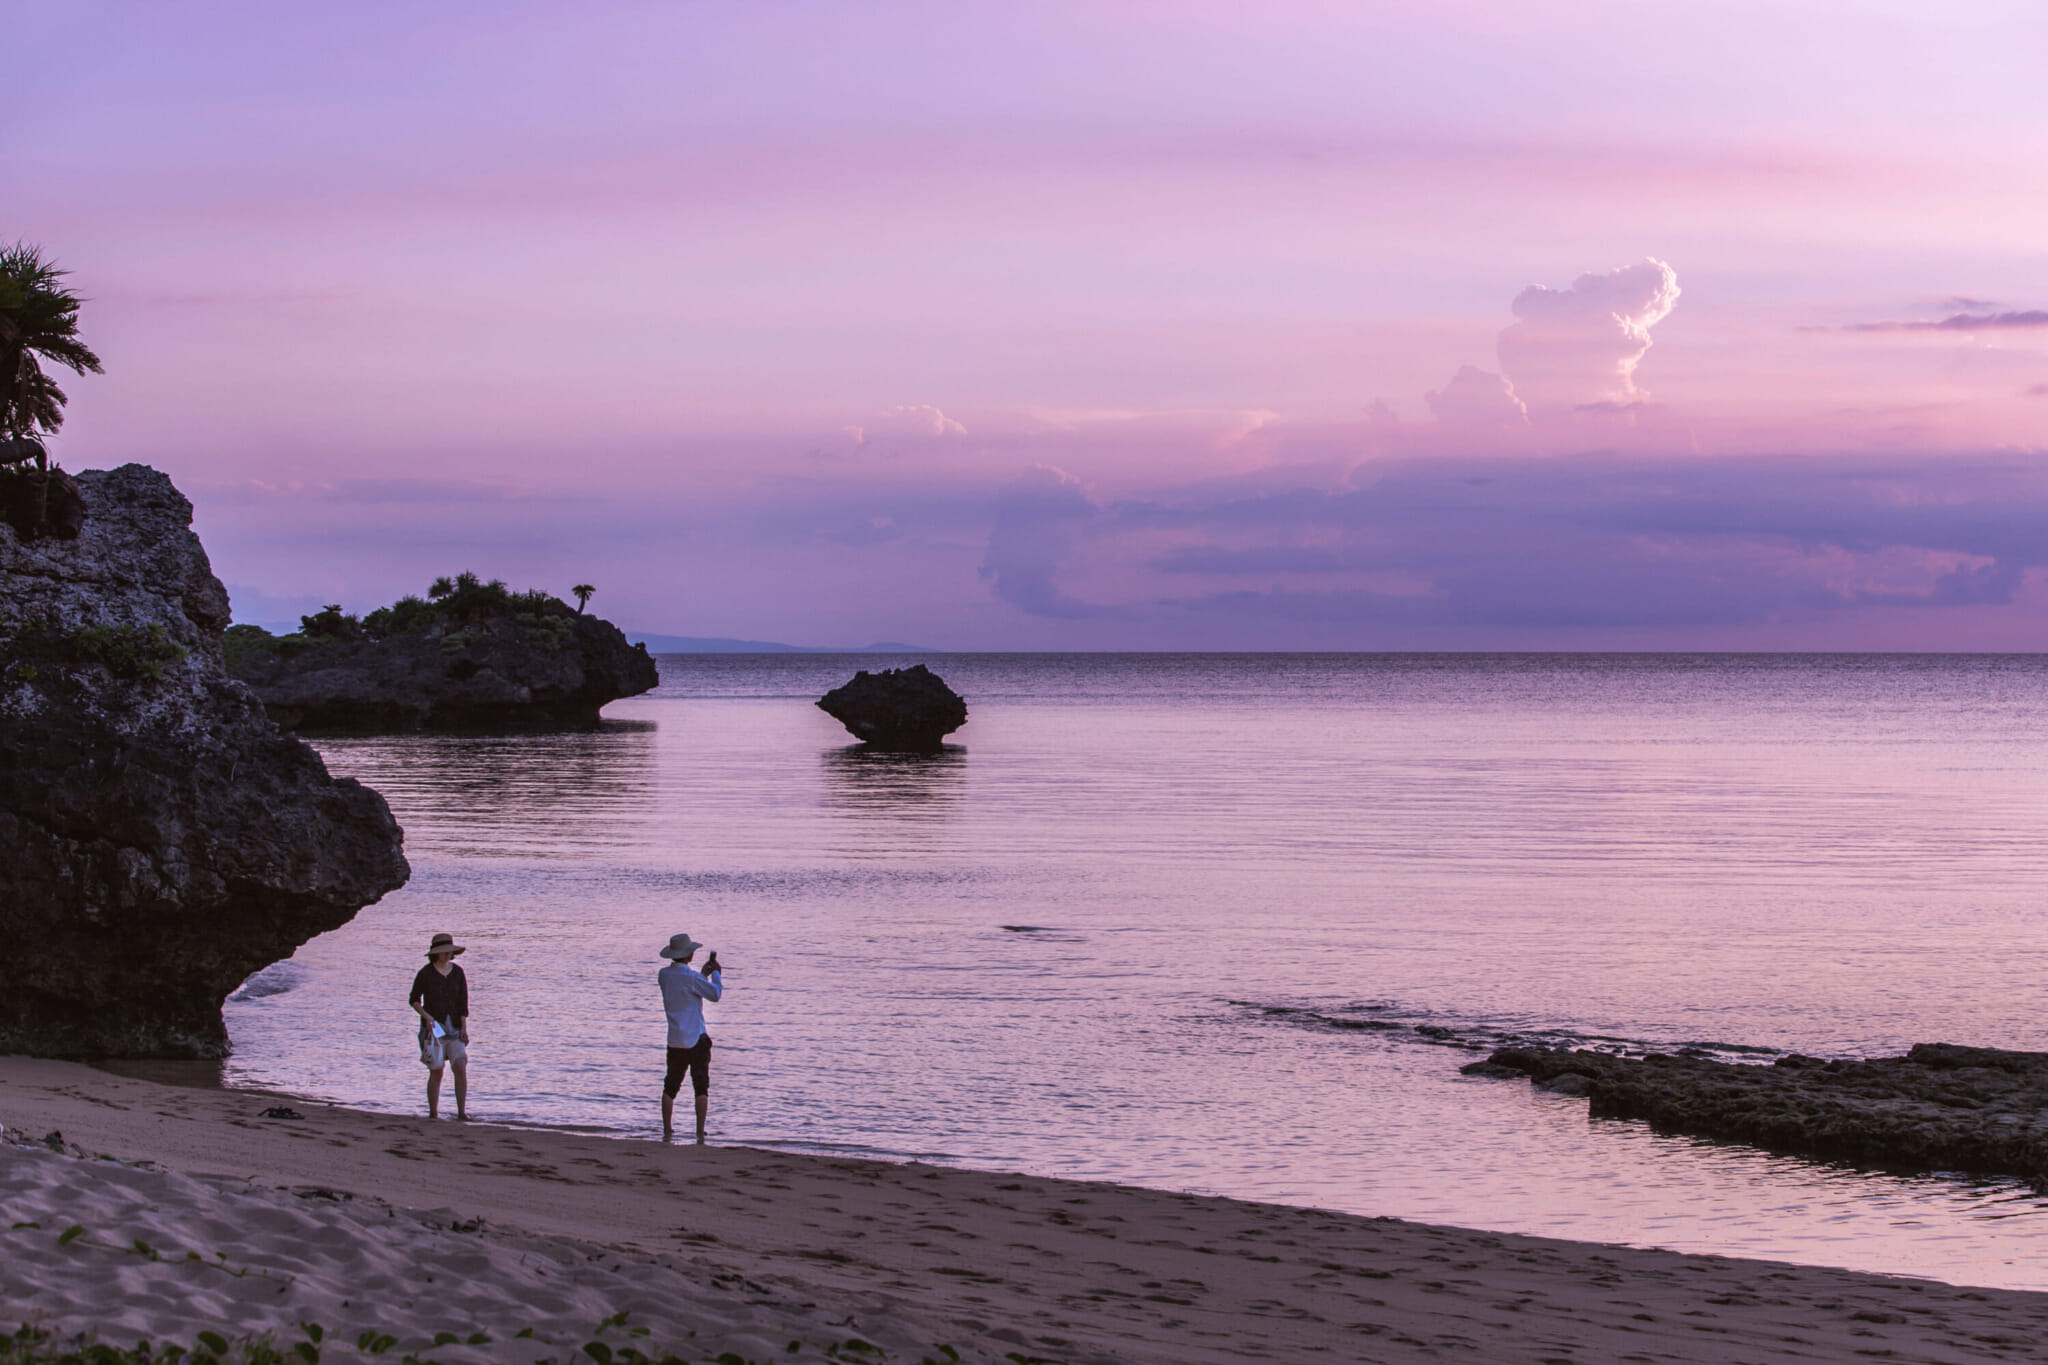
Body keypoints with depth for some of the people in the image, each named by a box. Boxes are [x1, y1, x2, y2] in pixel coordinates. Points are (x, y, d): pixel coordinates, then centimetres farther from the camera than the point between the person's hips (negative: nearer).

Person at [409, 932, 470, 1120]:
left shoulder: (457, 972, 5)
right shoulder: (426, 973, -3)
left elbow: (463, 1002, 4)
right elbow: (414, 1000, 5)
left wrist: (464, 1028, -5)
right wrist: (426, 1016, -12)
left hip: (454, 1028, 2)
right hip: (433, 1027, -2)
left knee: (461, 1068, -11)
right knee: (436, 1072, -2)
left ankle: (462, 1111, -9)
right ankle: (433, 1113, 9)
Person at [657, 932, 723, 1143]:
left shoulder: (664, 975, 3)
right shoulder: (691, 977, -16)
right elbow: (715, 994, -5)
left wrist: (704, 973, 23)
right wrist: (715, 973, 9)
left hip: (675, 1041, 5)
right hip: (696, 1040, -5)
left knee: (670, 1086, 11)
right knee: (701, 1087, 2)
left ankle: (667, 1130, 9)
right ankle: (700, 1132, 0)